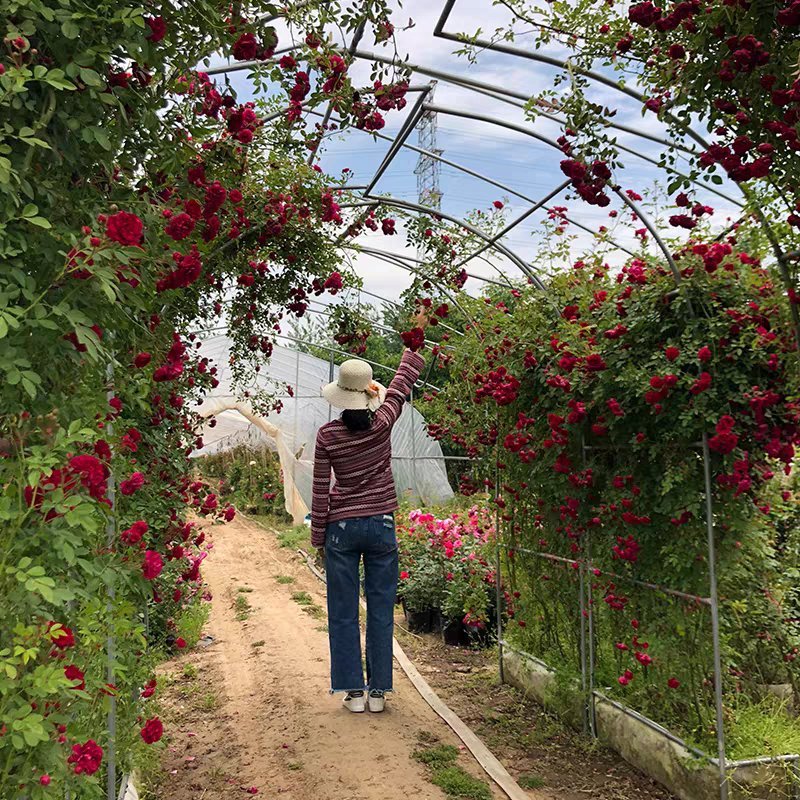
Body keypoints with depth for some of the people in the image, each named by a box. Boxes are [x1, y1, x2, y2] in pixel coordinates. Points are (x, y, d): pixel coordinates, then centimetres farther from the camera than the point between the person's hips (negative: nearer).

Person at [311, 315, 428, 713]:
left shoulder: (327, 435, -8)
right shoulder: (382, 423, -7)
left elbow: (320, 492, -3)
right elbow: (403, 382, 8)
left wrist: (318, 538, 7)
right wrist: (416, 337, 20)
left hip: (341, 529, -1)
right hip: (382, 526, 1)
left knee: (344, 613, 9)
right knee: (381, 611, 9)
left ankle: (354, 691, 14)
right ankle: (378, 691, 15)